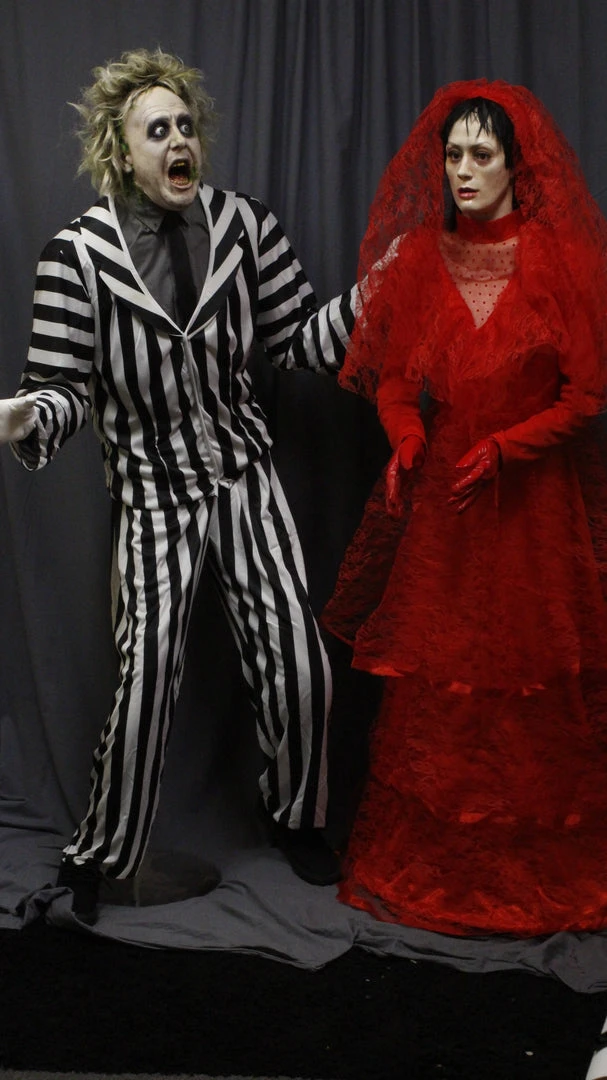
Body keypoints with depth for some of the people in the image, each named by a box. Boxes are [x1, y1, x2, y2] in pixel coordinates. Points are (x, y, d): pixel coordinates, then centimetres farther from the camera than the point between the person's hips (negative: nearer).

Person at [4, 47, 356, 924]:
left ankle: (296, 817, 29)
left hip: (245, 478, 3)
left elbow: (299, 343, 6)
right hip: (152, 495, -2)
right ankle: (99, 858, 20)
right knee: (146, 681, -7)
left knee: (298, 666, -1)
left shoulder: (243, 225, 0)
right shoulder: (79, 252, -8)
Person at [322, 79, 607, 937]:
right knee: (433, 680, 6)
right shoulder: (416, 257, 4)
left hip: (537, 500, -2)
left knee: (537, 685, 4)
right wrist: (406, 438, -11)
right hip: (440, 495, 3)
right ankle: (428, 857, 23)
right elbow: (392, 375, 8)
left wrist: (505, 447, -16)